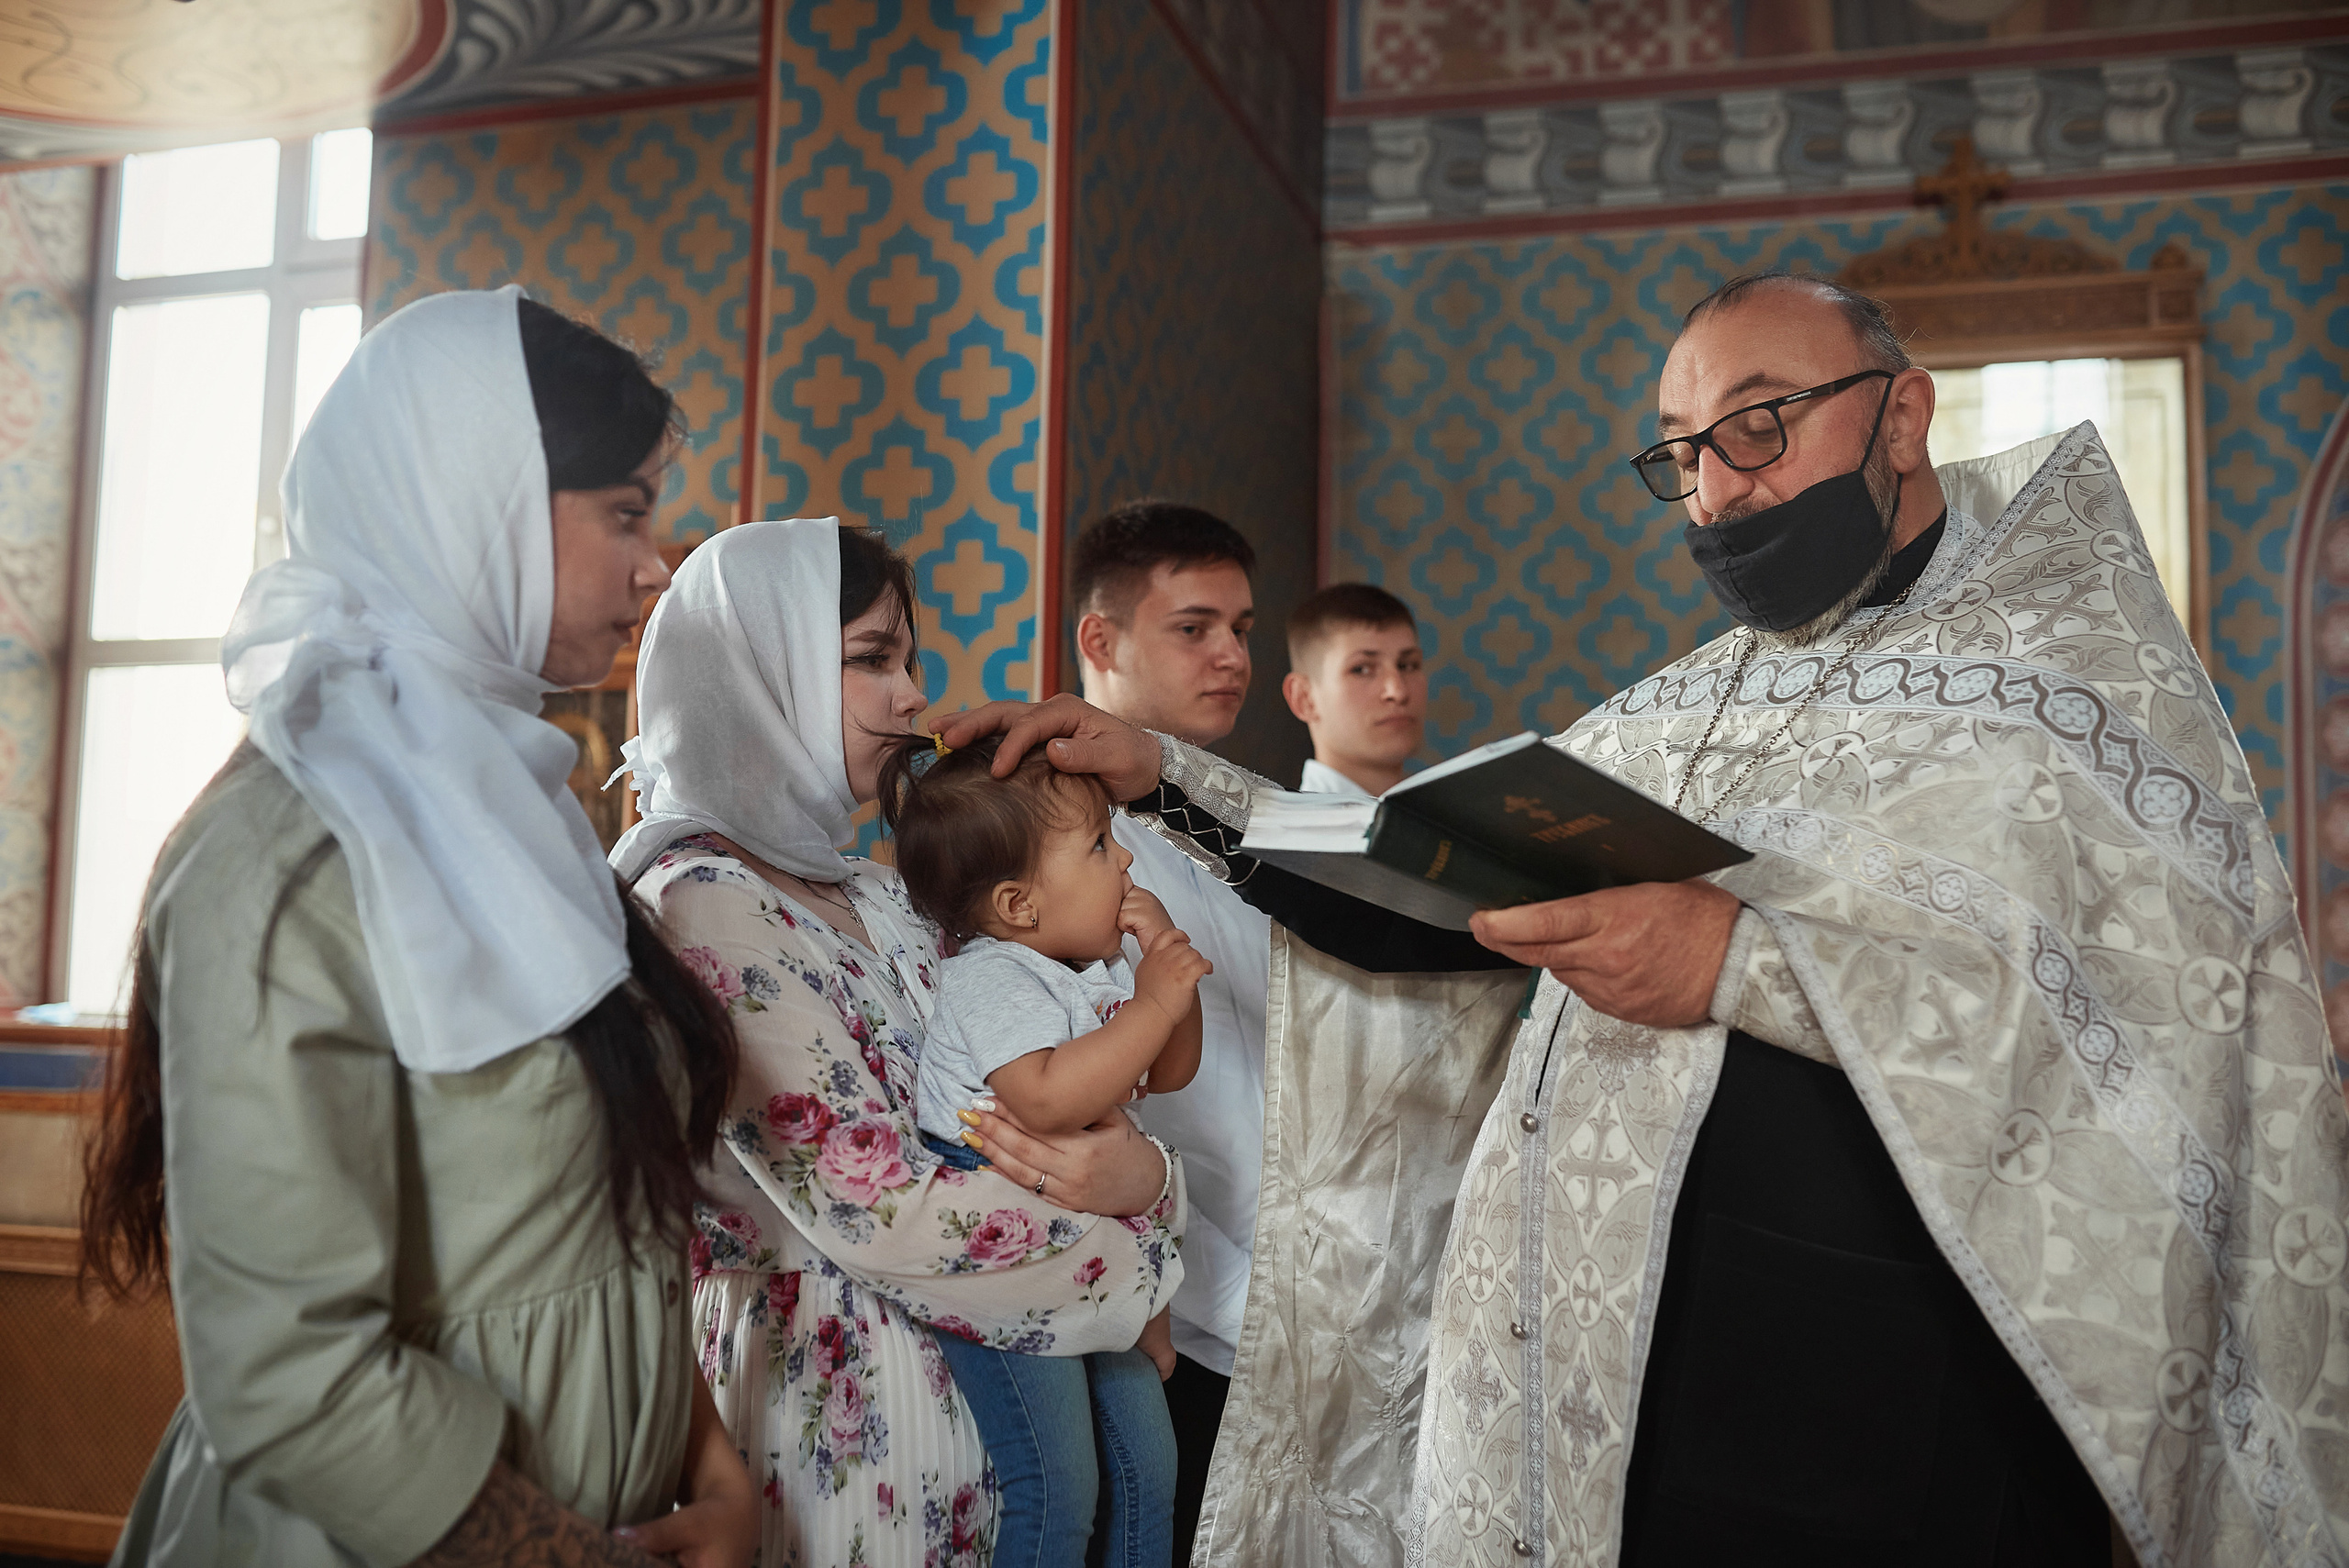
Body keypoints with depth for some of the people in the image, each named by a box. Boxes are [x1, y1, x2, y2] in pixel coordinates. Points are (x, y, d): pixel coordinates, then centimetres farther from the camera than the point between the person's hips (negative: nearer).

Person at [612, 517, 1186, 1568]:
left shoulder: (874, 895, 9)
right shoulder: (701, 907, -18)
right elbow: (882, 1214, -23)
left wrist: (1144, 1173, -13)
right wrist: (1129, 1240, -12)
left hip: (974, 1388, 8)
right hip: (831, 1398, -8)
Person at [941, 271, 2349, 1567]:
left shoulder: (2085, 668, -3)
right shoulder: (1682, 715, 13)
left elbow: (2180, 1012, -18)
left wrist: (1747, 964, -26)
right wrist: (1166, 774, 9)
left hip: (1915, 1399, -5)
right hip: (1625, 1366, 5)